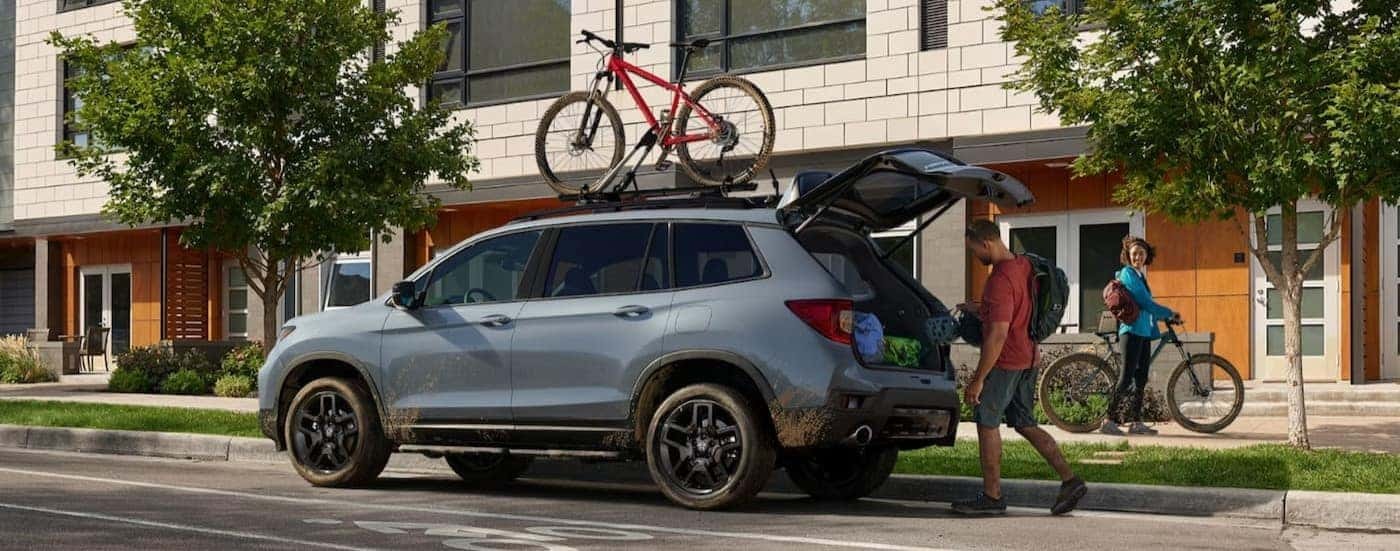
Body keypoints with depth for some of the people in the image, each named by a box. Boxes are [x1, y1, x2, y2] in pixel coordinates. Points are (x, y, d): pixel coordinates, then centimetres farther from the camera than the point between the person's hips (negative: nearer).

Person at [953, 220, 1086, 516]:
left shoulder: (1000, 279, -21)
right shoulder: (1023, 266, 9)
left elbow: (998, 333, -25)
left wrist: (978, 379, -22)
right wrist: (978, 310, 21)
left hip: (1004, 362, -9)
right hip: (1027, 359, 9)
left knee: (987, 423, 3)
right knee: (1026, 425, 14)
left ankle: (992, 497, 8)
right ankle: (1070, 480, 7)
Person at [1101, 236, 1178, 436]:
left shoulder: (1140, 276, 19)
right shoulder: (1128, 273, -9)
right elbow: (1144, 302, -15)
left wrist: (1164, 316, 18)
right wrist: (1169, 313, -7)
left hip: (1144, 331, 9)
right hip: (1132, 330, -9)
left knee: (1141, 378, 7)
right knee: (1127, 376, -12)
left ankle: (1137, 422, 9)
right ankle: (1109, 420, -12)